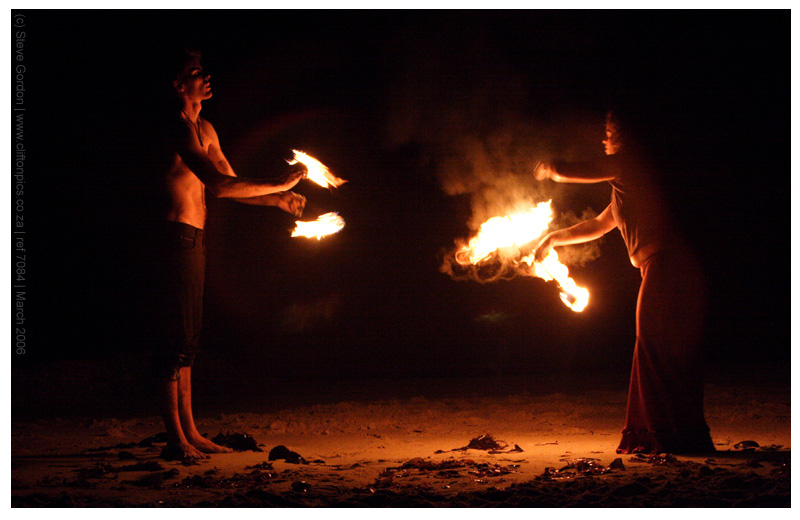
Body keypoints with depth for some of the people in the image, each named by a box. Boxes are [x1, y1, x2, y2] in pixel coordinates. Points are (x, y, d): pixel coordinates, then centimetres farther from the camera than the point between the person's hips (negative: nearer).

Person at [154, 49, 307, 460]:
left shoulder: (204, 130, 18)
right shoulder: (179, 127, -15)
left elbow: (229, 185, 21)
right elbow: (219, 186, -24)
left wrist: (278, 200, 7)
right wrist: (279, 185, -17)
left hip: (193, 241, 10)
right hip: (176, 237, -10)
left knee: (187, 336, 12)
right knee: (175, 335, -8)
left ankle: (189, 431, 18)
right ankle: (175, 438, -5)